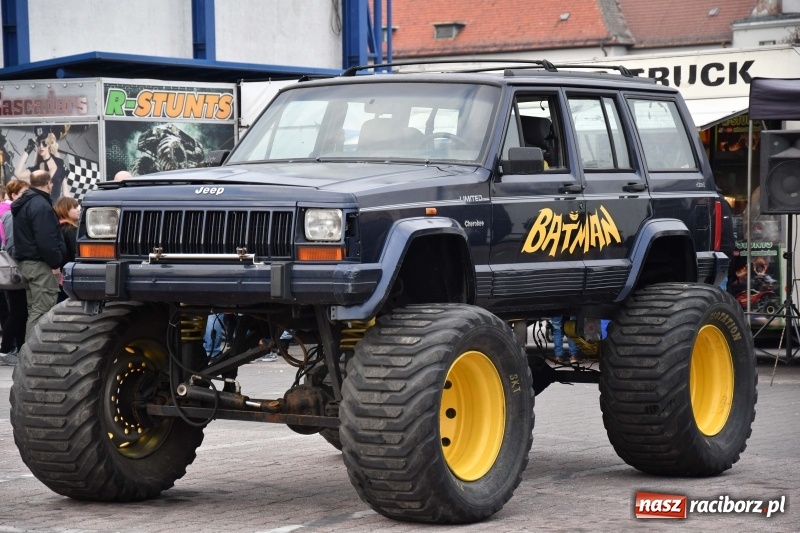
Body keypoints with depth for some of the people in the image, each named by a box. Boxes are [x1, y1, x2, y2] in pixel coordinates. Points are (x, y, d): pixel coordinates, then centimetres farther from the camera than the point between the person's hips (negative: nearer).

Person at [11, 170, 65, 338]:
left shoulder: (23, 204, 17)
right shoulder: (41, 205, -15)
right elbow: (46, 239, -23)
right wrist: (56, 263, -15)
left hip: (25, 262, 10)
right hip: (40, 264, -10)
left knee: (34, 310, 15)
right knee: (41, 311, -10)